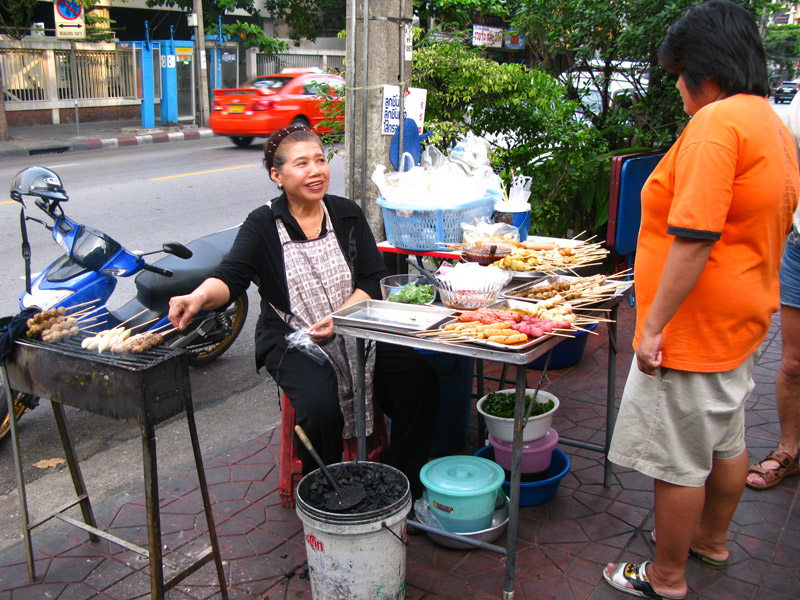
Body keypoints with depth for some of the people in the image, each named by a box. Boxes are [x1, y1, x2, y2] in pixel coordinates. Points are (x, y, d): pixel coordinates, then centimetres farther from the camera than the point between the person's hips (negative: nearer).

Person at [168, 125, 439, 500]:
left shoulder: (347, 214, 7)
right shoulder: (263, 225, -2)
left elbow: (374, 280, 3)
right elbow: (231, 277, -16)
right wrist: (199, 297, -40)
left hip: (355, 331, 4)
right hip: (293, 340, -3)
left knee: (420, 381, -15)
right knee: (321, 408, -30)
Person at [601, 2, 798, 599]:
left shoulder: (717, 122, -21)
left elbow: (694, 238, -28)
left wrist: (653, 324, -22)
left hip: (696, 327, -10)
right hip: (743, 322, 10)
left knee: (678, 459, 4)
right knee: (726, 441, 23)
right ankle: (711, 540, 43)